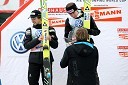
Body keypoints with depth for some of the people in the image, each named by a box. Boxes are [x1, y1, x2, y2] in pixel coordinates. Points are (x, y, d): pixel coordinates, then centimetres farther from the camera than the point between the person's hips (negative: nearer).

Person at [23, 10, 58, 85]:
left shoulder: (50, 29, 3)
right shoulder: (29, 30, 6)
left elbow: (55, 45, 1)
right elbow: (26, 45, -7)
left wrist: (50, 40, -20)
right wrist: (38, 39, -21)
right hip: (34, 59, 1)